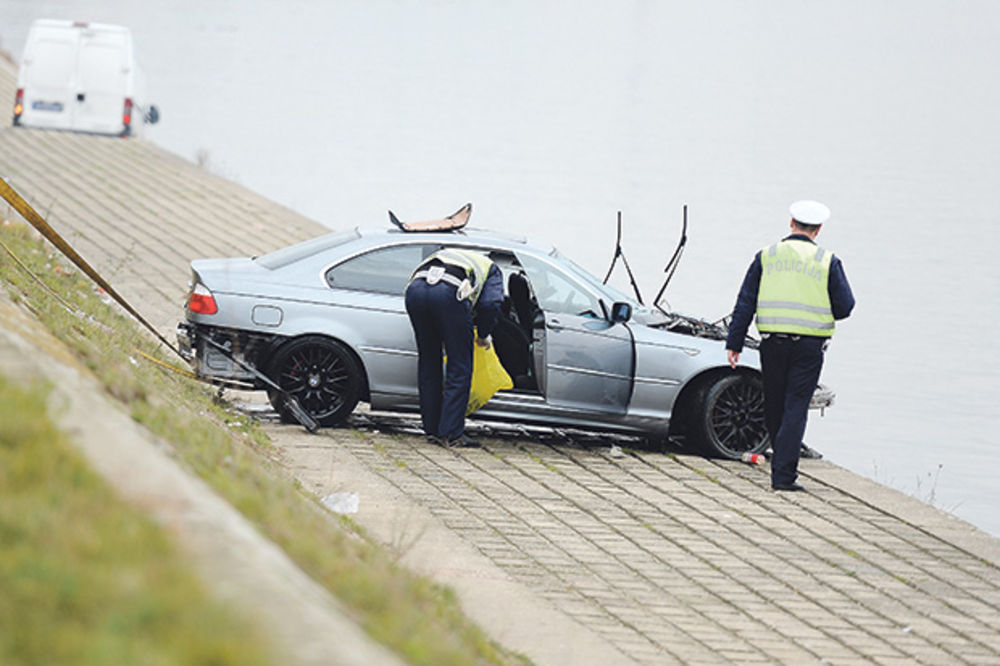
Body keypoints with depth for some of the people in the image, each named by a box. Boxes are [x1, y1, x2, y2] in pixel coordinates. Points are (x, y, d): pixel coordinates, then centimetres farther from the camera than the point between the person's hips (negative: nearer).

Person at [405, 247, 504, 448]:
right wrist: (482, 336, 26)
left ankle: (432, 430, 22)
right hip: (450, 293, -5)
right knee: (459, 369, 6)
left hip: (415, 288, 5)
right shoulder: (491, 268, 30)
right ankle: (451, 434, 3)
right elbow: (491, 304, 10)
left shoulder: (445, 254, 44)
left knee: (428, 364, 18)